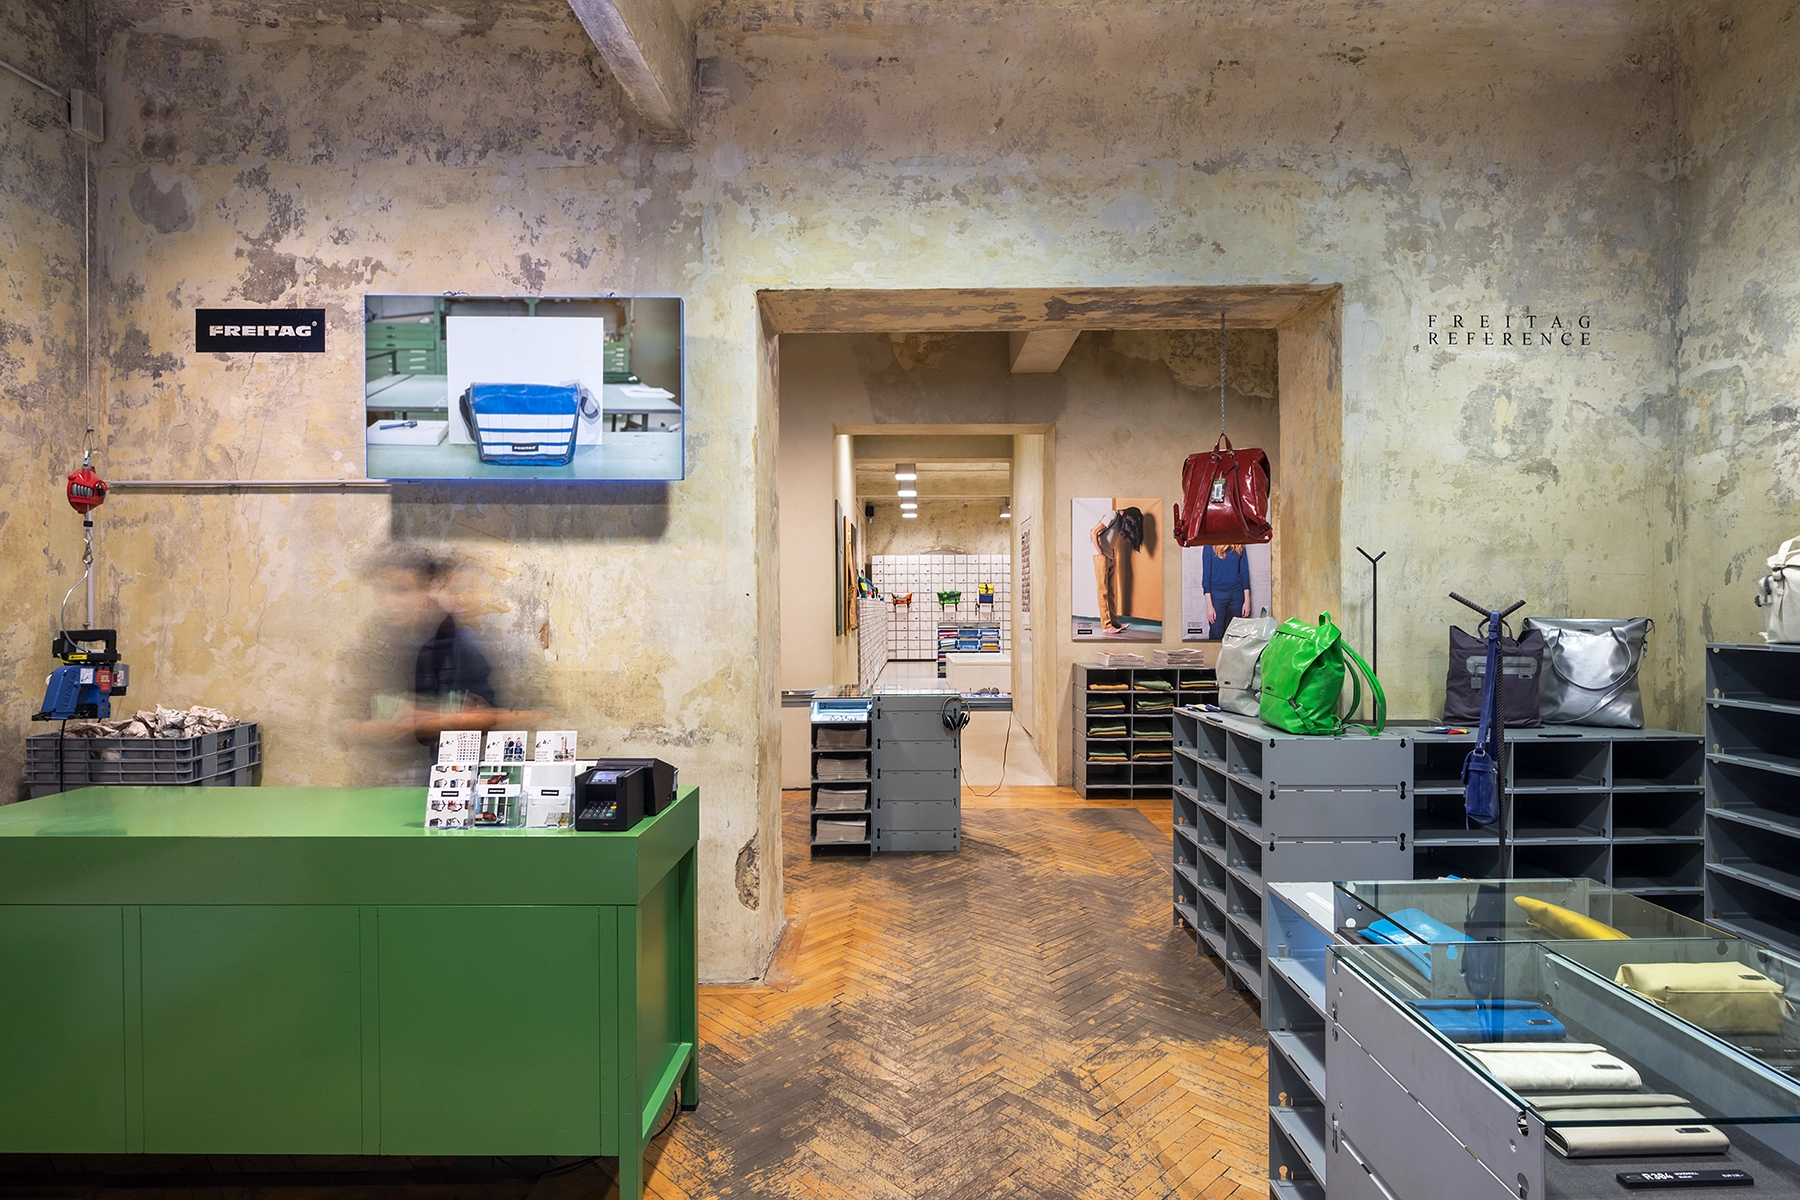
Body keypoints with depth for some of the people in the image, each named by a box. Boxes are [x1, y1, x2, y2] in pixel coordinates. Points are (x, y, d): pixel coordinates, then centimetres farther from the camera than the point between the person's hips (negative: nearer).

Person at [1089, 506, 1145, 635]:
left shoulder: (1121, 519, 10)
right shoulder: (1113, 516, -16)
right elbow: (1094, 533, -20)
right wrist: (1100, 553, -18)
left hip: (1111, 557, 9)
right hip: (1101, 557, -9)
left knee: (1112, 591, 8)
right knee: (1103, 591, -6)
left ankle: (1113, 621, 11)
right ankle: (1107, 624, -6)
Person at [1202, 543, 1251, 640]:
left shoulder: (1239, 547, 6)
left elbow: (1245, 573, 8)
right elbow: (1206, 576, -4)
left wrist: (1247, 601, 2)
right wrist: (1209, 605, -9)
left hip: (1237, 595, 3)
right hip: (1217, 595, -2)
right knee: (1216, 634, -2)